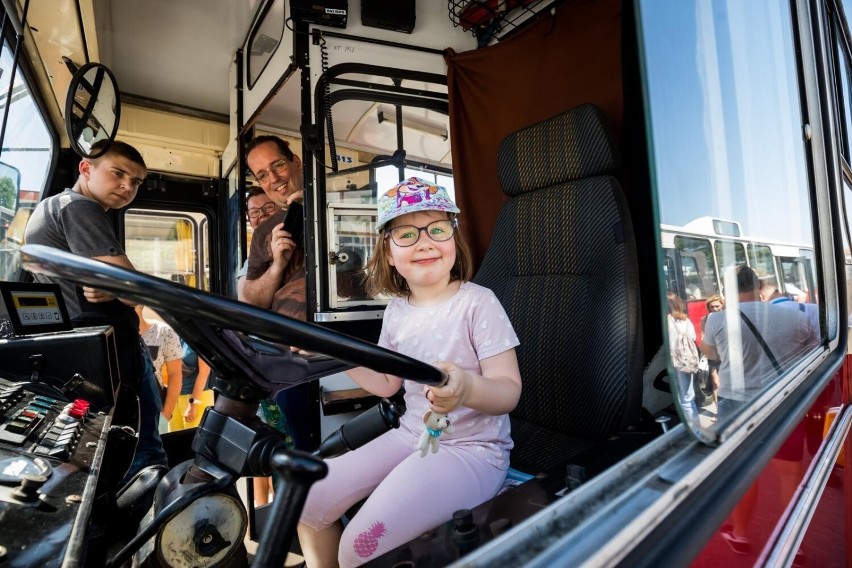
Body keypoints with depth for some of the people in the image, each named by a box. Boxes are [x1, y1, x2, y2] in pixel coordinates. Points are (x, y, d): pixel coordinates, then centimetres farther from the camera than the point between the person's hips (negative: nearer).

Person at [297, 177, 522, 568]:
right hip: (411, 435, 6)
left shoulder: (478, 303, -16)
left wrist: (468, 388, -41)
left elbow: (509, 390, -19)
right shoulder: (397, 310, 2)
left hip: (472, 449, -6)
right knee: (308, 504, 6)